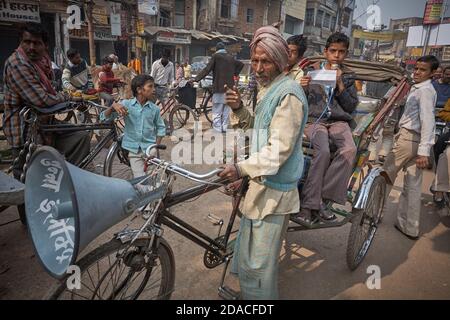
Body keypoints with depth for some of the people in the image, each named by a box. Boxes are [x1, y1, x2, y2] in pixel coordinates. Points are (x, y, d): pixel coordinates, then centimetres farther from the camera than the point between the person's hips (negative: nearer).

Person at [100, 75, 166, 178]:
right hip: (134, 150, -1)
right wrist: (113, 106, -26)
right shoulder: (126, 104, -5)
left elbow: (161, 128, 8)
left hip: (150, 149, 1)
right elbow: (104, 118, -7)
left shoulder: (154, 108, -2)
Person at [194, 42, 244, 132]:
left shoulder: (216, 56, -5)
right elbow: (241, 64, 28)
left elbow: (207, 69, -13)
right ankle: (224, 129, 22)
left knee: (216, 112, -3)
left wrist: (196, 79, -14)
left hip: (219, 88, -6)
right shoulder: (231, 57, 13)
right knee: (226, 111, 15)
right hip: (229, 88, 6)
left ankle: (217, 131, -5)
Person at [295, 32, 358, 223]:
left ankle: (322, 198, -24)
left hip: (338, 122, 2)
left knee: (349, 150, -30)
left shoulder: (348, 77, 17)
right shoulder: (312, 71, 14)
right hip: (315, 120, -2)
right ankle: (309, 205, -26)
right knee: (323, 152, -32)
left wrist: (340, 84, -3)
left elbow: (351, 107, 9)